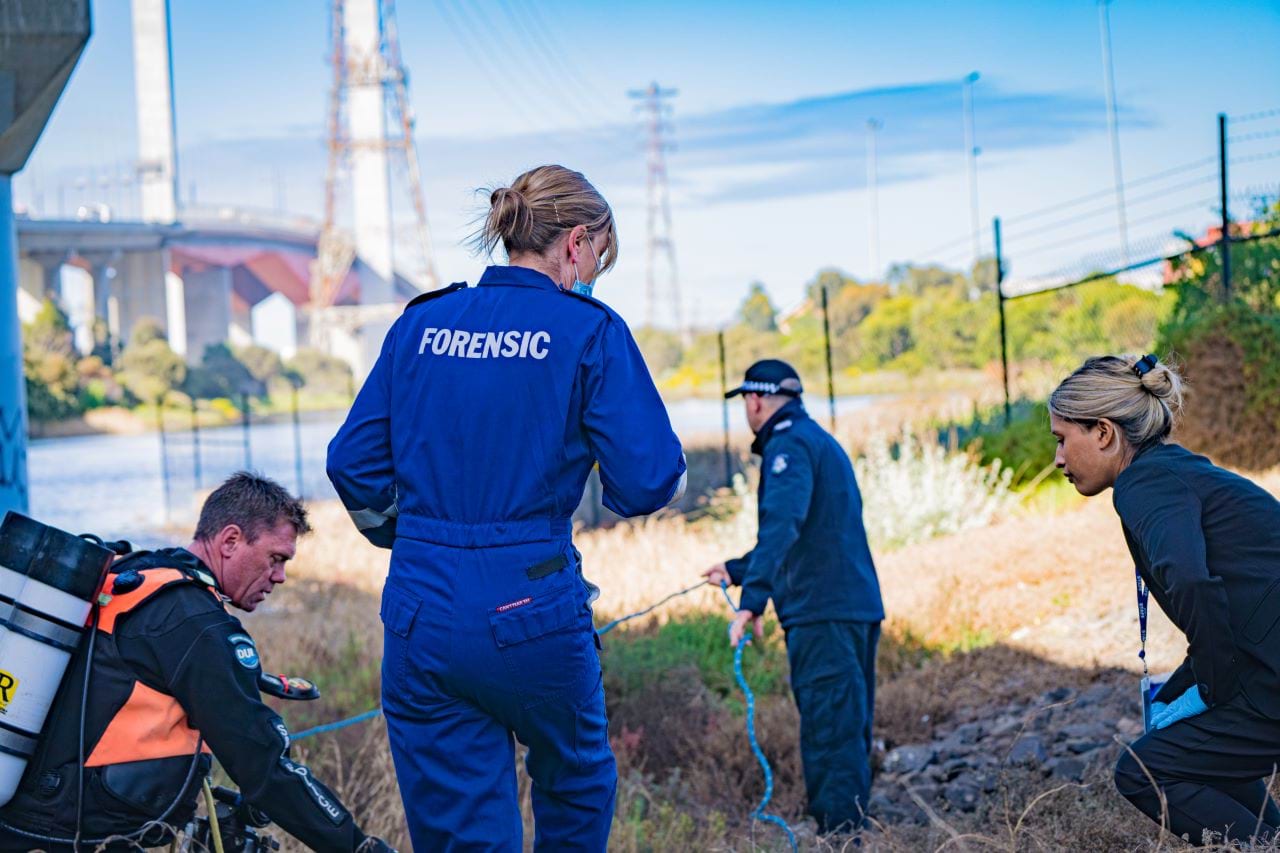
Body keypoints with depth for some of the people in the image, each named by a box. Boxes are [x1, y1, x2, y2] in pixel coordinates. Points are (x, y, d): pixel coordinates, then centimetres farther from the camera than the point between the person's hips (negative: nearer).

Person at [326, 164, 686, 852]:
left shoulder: (420, 324, 8)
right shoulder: (587, 331, -5)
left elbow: (353, 463, 8)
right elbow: (645, 485, -10)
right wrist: (665, 467, 13)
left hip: (421, 615, 4)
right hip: (531, 611, -3)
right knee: (577, 784, 25)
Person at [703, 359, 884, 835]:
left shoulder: (789, 445, -8)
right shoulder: (819, 442, 24)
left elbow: (782, 525, -26)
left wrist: (753, 597, -34)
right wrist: (736, 571, 44)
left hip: (822, 613, -10)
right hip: (857, 607, 10)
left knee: (830, 734, -10)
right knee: (849, 732, 15)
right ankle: (851, 833, 22)